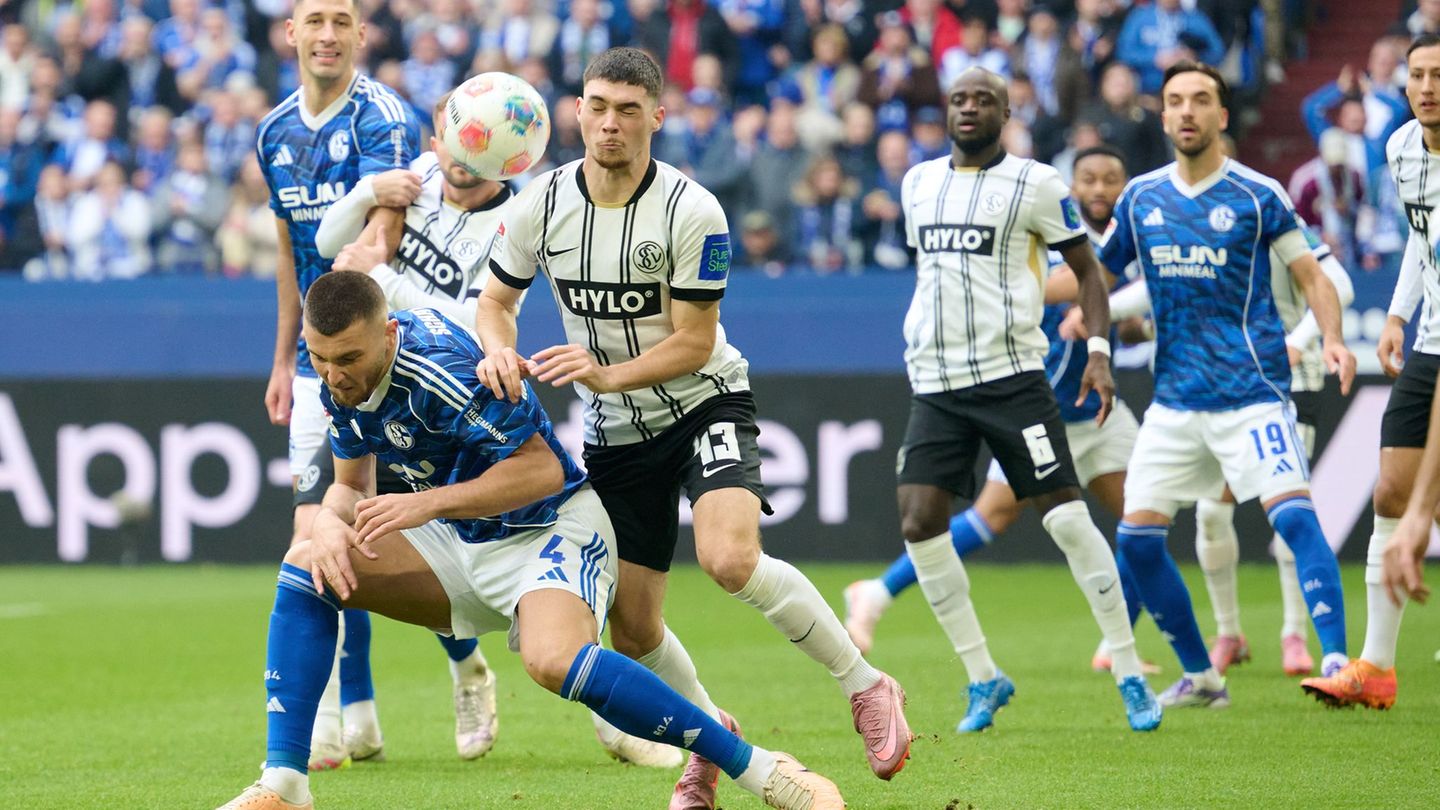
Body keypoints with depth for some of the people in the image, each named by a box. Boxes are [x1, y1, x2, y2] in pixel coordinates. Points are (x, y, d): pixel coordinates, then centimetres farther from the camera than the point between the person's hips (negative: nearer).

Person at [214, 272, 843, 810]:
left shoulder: (443, 367, -28)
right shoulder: (341, 377, -3)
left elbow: (541, 469, -26)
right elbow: (351, 486, 8)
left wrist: (429, 502, -31)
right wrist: (330, 528, -15)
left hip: (553, 529, -8)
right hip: (460, 545, 8)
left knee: (553, 658, -37)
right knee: (307, 566, -6)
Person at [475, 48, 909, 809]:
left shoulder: (692, 212, -19)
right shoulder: (540, 204, -8)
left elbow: (693, 342, -16)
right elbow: (495, 299, 4)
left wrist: (608, 375, -31)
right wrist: (498, 348, -19)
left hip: (704, 404, -4)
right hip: (615, 432, 4)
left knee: (731, 559, -30)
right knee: (629, 625, 2)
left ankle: (866, 688, -11)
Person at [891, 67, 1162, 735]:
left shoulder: (1035, 184, -1)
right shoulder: (918, 183, 14)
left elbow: (1086, 267, 3)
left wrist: (1099, 350, -8)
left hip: (1011, 377, -5)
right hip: (934, 384, 5)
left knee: (1067, 518, -10)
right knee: (919, 526, -7)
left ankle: (1130, 675, 0)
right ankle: (983, 679, 7)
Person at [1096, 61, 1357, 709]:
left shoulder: (1257, 195, -2)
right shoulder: (1140, 198, 9)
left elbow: (1311, 275, 1)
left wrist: (1331, 338, -17)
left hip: (1250, 388, -5)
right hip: (1175, 397, 5)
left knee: (1292, 514, -21)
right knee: (1137, 536, -1)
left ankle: (1337, 661, -21)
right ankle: (1199, 676, 12)